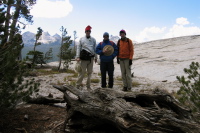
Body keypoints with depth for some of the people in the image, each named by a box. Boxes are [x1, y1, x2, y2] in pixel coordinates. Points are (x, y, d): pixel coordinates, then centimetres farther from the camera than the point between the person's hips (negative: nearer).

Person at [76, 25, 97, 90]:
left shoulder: (93, 39, 15)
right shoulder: (81, 39, 7)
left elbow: (95, 49, 15)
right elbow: (78, 48, 2)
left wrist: (95, 57, 10)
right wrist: (78, 57, -7)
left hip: (91, 58, 3)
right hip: (84, 58, -3)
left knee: (90, 72, 8)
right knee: (82, 72, -4)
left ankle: (88, 86, 18)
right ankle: (78, 85, 6)